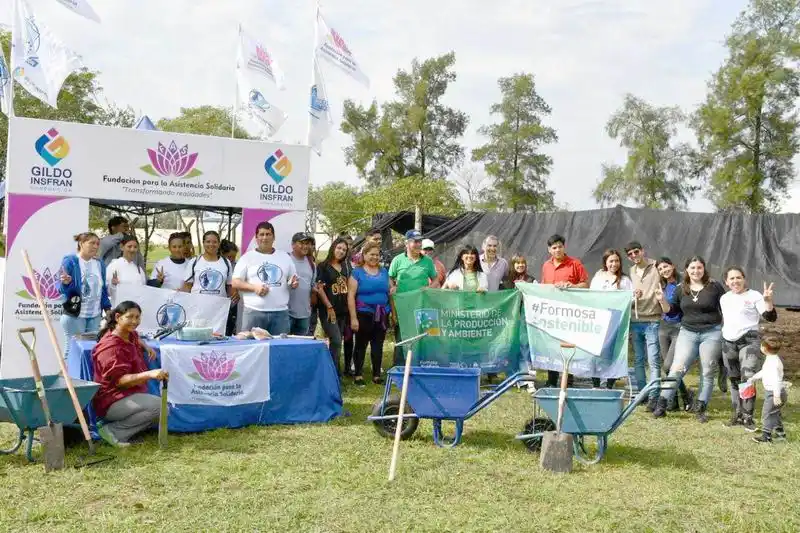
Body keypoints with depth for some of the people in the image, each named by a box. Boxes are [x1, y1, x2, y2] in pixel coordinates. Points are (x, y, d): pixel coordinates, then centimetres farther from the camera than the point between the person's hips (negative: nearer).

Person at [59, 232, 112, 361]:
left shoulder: (100, 264, 10)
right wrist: (66, 283, -31)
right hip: (75, 314, -6)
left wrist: (107, 309, 12)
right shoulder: (70, 261, -8)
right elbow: (61, 288, -9)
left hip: (95, 315, 6)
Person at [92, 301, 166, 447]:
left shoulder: (130, 335, 10)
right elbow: (120, 380, -26)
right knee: (159, 406, -26)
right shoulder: (111, 347, -19)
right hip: (112, 402, -10)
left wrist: (146, 347, 13)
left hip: (128, 396, 10)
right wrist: (149, 374, -41)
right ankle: (115, 431, -16)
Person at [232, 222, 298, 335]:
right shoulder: (247, 257, 5)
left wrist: (294, 283, -4)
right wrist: (254, 287, -15)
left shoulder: (285, 257, 15)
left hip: (280, 312, 3)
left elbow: (293, 279, 21)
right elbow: (235, 282, 0)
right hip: (254, 312, -2)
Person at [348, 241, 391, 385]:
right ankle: (358, 374, 14)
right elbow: (351, 295, -8)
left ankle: (376, 375, 18)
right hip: (364, 314, -4)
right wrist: (353, 318, -14)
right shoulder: (357, 272, -4)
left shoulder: (384, 271, 10)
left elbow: (389, 292, 17)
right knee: (361, 345, 6)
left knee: (378, 345, 9)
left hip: (382, 315, 4)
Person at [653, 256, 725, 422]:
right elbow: (671, 310, 14)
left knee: (707, 372, 4)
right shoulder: (681, 289, 7)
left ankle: (701, 409, 12)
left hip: (712, 333, -1)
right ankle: (662, 405, -5)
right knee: (677, 368, -7)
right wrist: (662, 300, -4)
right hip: (688, 333, 1)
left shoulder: (715, 287, -1)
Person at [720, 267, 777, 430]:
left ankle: (748, 417, -9)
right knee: (734, 380, 12)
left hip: (749, 341, -6)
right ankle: (737, 415, 22)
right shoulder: (724, 298, 12)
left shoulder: (754, 296, -5)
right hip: (728, 343, 6)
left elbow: (771, 317, -13)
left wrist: (767, 300, -27)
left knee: (748, 379, -17)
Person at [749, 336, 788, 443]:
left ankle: (766, 436, 0)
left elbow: (776, 380, -29)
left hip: (773, 392, -11)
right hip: (771, 392, 11)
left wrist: (776, 396, -30)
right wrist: (752, 378, 34)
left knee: (767, 413, -4)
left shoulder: (773, 362, -25)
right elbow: (763, 372, 24)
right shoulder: (771, 359, 8)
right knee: (775, 413, 23)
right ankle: (780, 433, 35)